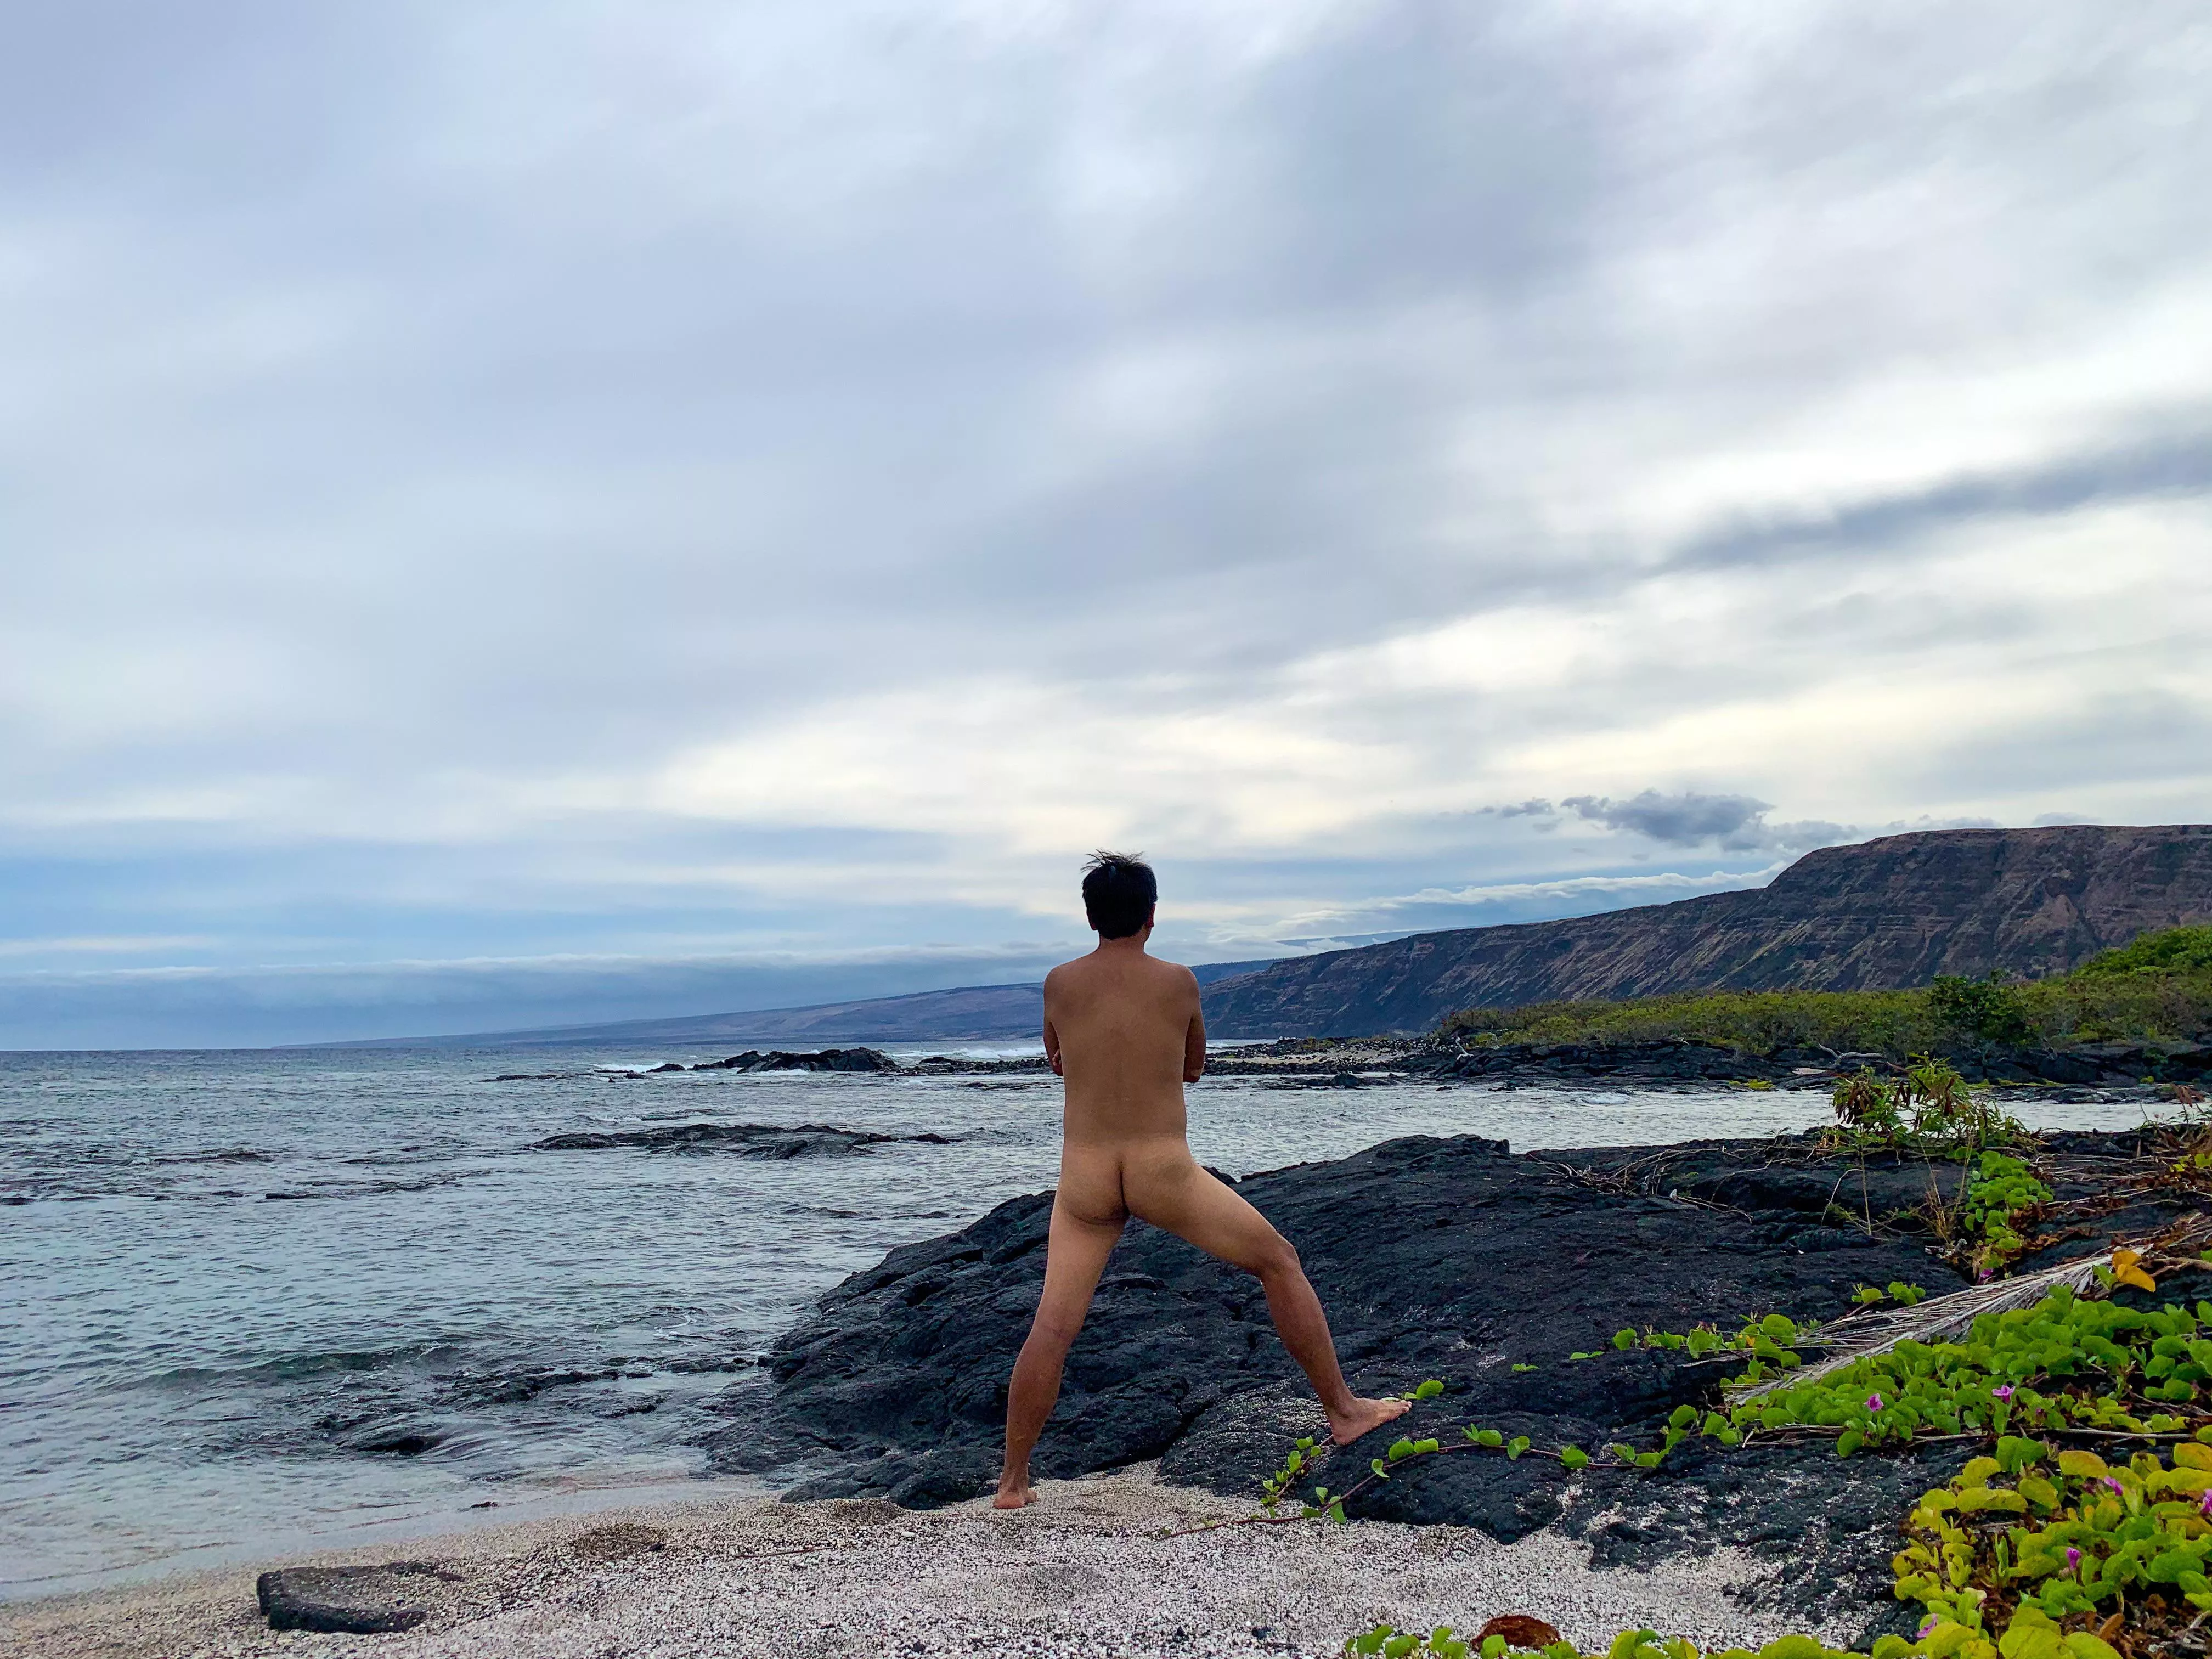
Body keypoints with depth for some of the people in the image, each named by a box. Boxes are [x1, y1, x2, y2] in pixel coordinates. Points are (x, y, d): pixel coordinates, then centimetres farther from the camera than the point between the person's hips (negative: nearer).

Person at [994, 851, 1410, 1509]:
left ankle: (1012, 1481, 9)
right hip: (1165, 1177, -2)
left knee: (1053, 1327, 7)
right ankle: (1343, 1410, 20)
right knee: (1279, 1261, 14)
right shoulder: (1180, 982, -3)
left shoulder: (1058, 983, 1)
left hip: (1084, 1183, 2)